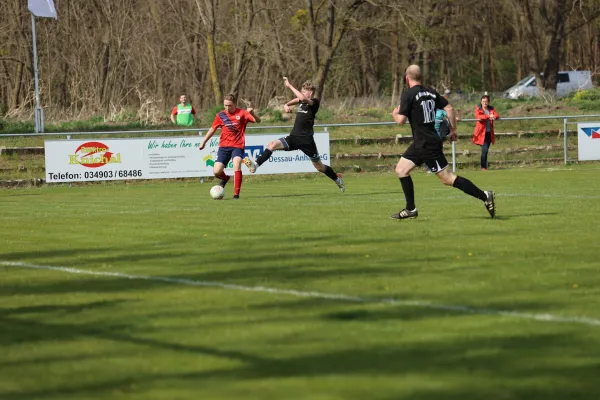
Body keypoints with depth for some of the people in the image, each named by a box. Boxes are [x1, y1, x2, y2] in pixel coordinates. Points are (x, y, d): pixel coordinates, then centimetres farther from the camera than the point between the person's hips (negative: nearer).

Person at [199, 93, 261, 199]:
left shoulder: (242, 113, -3)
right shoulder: (220, 115, 5)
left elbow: (258, 120, -10)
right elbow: (212, 129, 18)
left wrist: (252, 113, -31)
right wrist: (204, 142, 19)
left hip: (238, 146, -3)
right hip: (224, 146, 3)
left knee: (237, 164, -30)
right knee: (216, 171, -8)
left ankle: (236, 194, -22)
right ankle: (225, 178, 31)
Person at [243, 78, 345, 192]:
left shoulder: (315, 102, -10)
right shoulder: (301, 101, 11)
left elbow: (303, 98, -30)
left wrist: (290, 86, -23)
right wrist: (287, 105, 4)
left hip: (306, 140, -6)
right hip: (293, 138, 6)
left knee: (319, 166, 7)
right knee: (272, 145, -20)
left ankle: (337, 179, 32)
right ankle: (255, 165, -30)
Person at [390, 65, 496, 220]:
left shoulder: (408, 94, -13)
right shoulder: (431, 92, 9)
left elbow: (401, 120, -16)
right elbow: (449, 108, 6)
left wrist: (395, 113, 7)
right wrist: (453, 130, 15)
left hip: (427, 145, -9)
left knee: (447, 178, -7)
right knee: (401, 170, 13)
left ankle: (484, 196, -7)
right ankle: (410, 209, 14)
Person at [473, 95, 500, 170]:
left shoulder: (491, 109, 13)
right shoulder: (478, 109, 1)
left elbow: (497, 115, -1)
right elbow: (478, 117, -18)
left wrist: (494, 117, -26)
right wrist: (488, 116, -28)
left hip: (489, 133, 5)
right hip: (482, 133, -5)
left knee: (485, 150, 10)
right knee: (485, 150, -14)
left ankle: (484, 166, 18)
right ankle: (483, 167, -6)